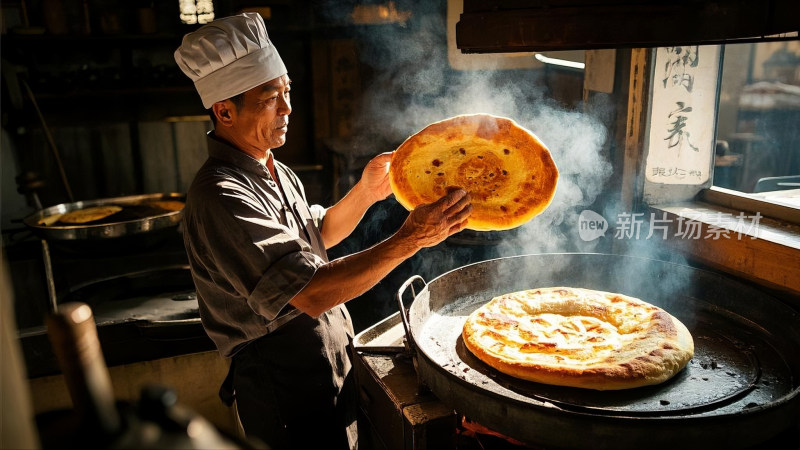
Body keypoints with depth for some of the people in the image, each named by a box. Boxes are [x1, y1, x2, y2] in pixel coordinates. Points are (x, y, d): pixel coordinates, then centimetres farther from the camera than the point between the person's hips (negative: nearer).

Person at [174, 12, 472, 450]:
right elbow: (310, 293, -34)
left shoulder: (273, 171, 5)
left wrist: (365, 192, -2)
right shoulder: (221, 196, -27)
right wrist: (409, 239, -34)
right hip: (286, 397, -9)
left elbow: (316, 237, 15)